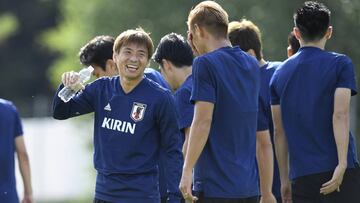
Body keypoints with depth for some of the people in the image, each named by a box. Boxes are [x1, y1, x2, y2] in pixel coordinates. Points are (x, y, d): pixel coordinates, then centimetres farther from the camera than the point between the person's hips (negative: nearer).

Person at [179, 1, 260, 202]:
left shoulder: (206, 63, -9)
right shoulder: (252, 64, 13)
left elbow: (203, 121, -15)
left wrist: (187, 170, -13)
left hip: (216, 186, -7)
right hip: (249, 186, 7)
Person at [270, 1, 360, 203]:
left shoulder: (280, 74, 12)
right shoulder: (340, 64, -1)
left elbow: (279, 132, 12)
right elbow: (340, 115, -12)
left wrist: (285, 179, 16)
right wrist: (342, 165, -17)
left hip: (302, 176, 4)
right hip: (340, 173, -4)